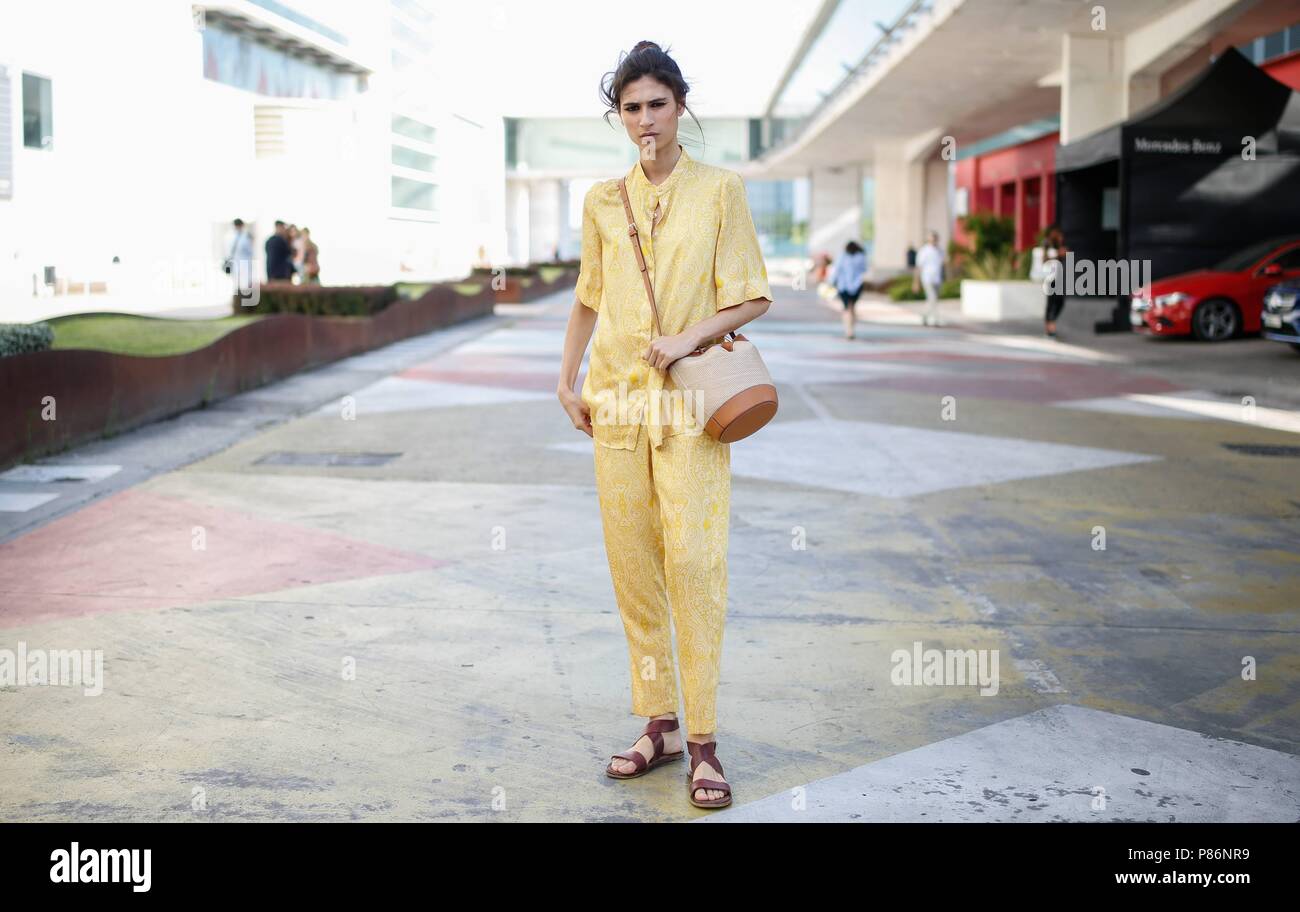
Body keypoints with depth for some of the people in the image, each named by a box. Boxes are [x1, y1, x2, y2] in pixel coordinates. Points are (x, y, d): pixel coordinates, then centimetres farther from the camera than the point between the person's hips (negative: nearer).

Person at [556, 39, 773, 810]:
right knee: (632, 564, 4)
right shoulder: (603, 201, 10)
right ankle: (659, 726, 15)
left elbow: (754, 298, -2)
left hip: (690, 400, -4)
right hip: (617, 400, 4)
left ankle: (704, 743, -3)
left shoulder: (720, 190, 0)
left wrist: (688, 340, -15)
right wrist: (568, 380, 12)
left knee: (694, 560, -10)